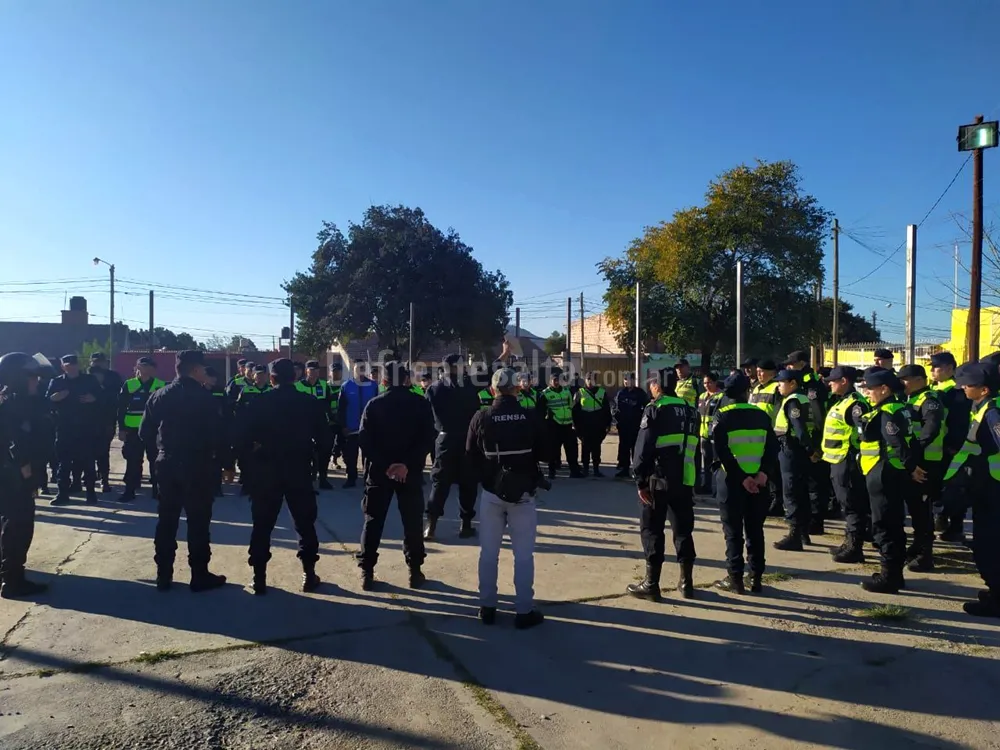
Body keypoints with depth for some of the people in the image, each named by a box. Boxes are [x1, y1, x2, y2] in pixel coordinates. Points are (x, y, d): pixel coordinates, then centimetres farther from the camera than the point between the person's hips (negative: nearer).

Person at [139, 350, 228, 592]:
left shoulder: (159, 395, 6)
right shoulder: (204, 396, -11)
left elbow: (145, 433, 5)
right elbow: (217, 434, -15)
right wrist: (223, 460, -2)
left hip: (167, 464, 5)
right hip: (198, 465, -5)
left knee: (166, 520, 13)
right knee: (198, 521, 3)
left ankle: (163, 575, 18)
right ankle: (199, 575, 8)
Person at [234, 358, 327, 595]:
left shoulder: (259, 402, -2)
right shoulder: (309, 402, 1)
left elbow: (240, 432, -9)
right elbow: (323, 434, -1)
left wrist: (250, 454, 4)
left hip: (266, 469, 0)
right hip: (299, 469, 1)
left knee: (262, 524, 9)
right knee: (305, 523, 11)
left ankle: (259, 579, 10)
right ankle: (309, 574, 13)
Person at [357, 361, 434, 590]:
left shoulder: (374, 404, 1)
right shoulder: (421, 404, 0)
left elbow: (365, 440, -9)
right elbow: (427, 439, -10)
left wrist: (385, 465, -10)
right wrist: (407, 465, -13)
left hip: (379, 471, 0)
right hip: (410, 472, 0)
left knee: (373, 521, 8)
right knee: (412, 521, 9)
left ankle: (367, 572, 9)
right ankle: (415, 571, 12)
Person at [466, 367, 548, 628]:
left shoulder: (481, 418, -8)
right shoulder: (530, 416, -8)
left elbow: (471, 456, 1)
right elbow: (542, 453, 3)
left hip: (492, 491, 1)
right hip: (523, 491, -1)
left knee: (488, 552, 12)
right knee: (523, 553, 6)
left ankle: (487, 607, 20)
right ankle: (524, 611, 11)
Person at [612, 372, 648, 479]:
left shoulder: (640, 393, 1)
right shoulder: (621, 393, 9)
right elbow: (614, 406, 11)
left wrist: (641, 417, -11)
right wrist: (616, 415, -5)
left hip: (636, 425, -3)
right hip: (623, 425, 3)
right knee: (623, 447, 7)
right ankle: (624, 469, 13)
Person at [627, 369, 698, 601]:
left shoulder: (655, 409, -9)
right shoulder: (690, 410, 11)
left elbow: (643, 448, -14)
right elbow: (692, 447, 15)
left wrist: (640, 480, -11)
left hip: (658, 480, -6)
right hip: (684, 480, 6)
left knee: (652, 531, 3)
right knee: (683, 530, 14)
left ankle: (651, 584, 6)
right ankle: (686, 582, 20)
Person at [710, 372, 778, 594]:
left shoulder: (721, 416, -4)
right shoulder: (761, 415, 7)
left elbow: (722, 452, -15)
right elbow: (772, 447, -4)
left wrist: (742, 477, -15)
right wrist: (764, 473, -12)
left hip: (731, 480, -3)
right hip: (758, 480, 3)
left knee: (733, 531, 4)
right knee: (755, 530, 12)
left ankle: (735, 579, 7)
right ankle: (756, 578, 17)